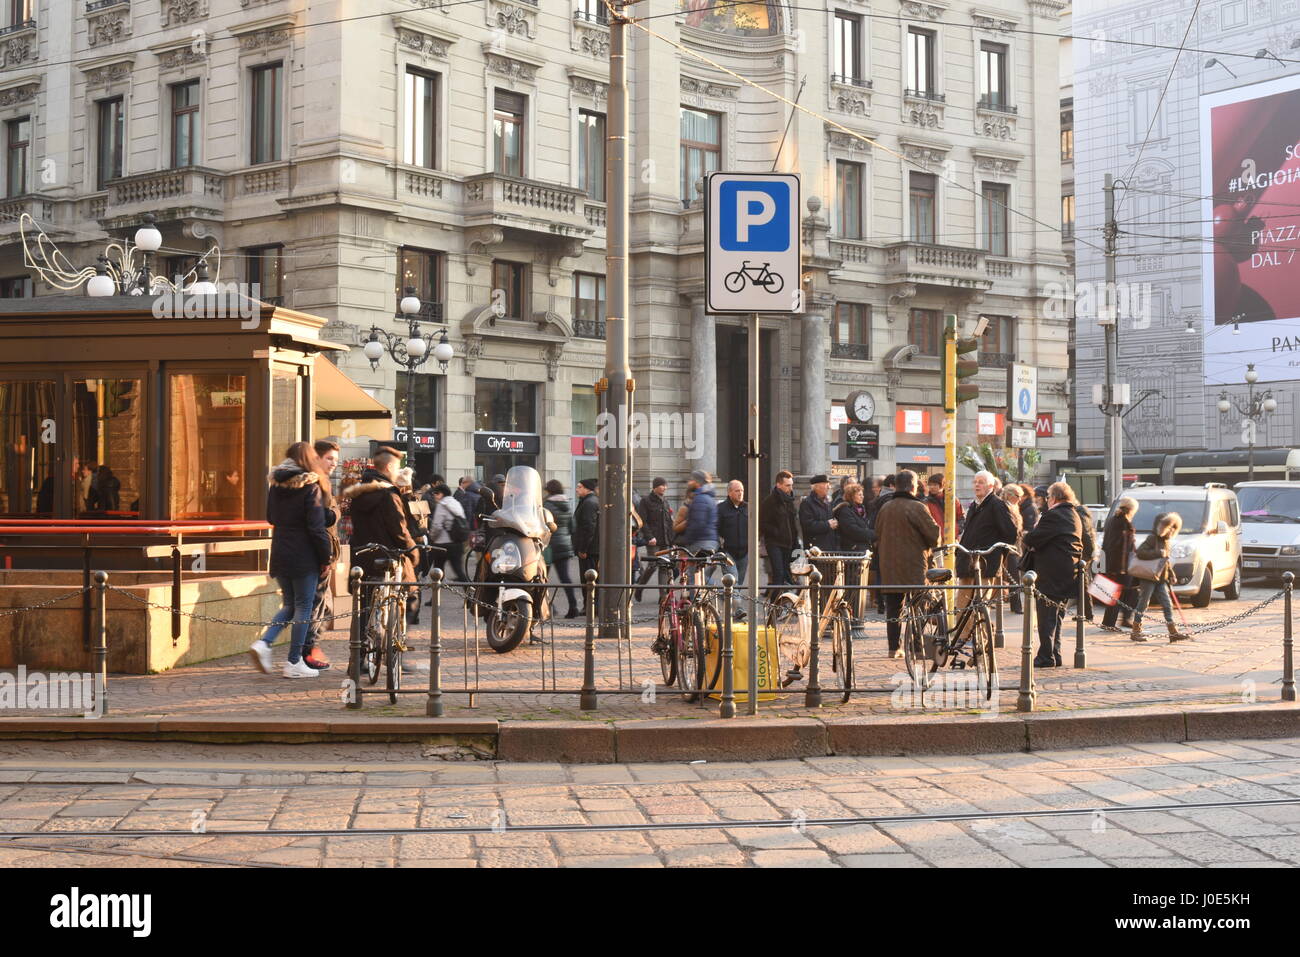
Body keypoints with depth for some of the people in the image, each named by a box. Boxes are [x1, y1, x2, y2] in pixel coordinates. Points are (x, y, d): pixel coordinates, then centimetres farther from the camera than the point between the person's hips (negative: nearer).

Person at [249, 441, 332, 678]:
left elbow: (271, 517, 18)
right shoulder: (310, 487, -12)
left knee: (289, 604, 17)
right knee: (303, 607, 3)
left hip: (280, 553, 6)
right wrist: (325, 558, -7)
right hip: (304, 556, -6)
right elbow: (316, 526, -14)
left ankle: (263, 643, -2)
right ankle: (294, 663, 5)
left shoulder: (276, 485, 7)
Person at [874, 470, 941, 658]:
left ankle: (894, 647, 9)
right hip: (913, 566, -6)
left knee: (893, 607, 9)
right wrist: (929, 546, 8)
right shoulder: (917, 508, -12)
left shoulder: (885, 508, 8)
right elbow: (934, 535, -12)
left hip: (889, 566, 6)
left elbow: (878, 534, 18)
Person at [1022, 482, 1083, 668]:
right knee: (1057, 616, 16)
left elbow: (1032, 540, -18)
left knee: (1046, 616, -4)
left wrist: (1027, 536, 5)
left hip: (1051, 574, -9)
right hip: (1069, 573, 9)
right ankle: (1055, 655, 19)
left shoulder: (1053, 515, -15)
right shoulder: (1074, 515, 15)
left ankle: (1046, 657, -3)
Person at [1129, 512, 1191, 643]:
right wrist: (1158, 553, -24)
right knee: (1143, 604, -3)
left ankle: (1173, 632, 4)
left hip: (1161, 579, 8)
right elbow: (1140, 552, -21)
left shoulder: (1167, 541, 17)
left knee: (1167, 605, 3)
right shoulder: (1152, 538, -10)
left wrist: (1171, 575, 14)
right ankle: (1135, 631, 4)